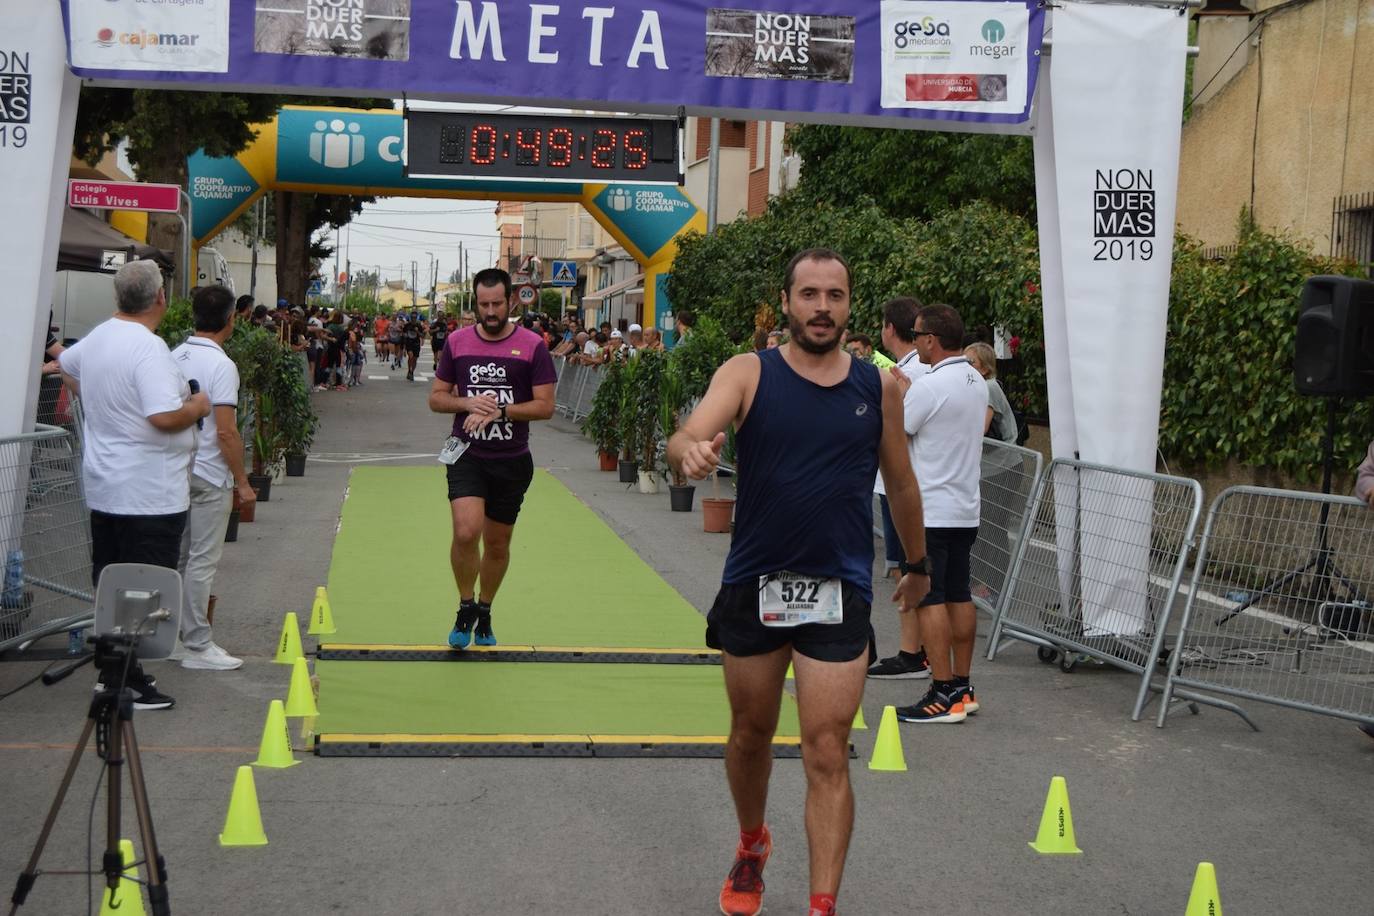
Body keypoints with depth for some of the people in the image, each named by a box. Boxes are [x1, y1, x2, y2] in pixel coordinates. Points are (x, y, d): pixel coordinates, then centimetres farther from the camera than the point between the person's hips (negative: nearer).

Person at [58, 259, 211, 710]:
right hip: (149, 495, -9)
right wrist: (196, 407, -10)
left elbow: (66, 365, 29)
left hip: (103, 486, 9)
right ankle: (128, 682, 0)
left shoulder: (96, 338, 7)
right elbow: (164, 417, -28)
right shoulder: (149, 348, -20)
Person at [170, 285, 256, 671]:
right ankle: (197, 646, 4)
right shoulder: (221, 365, -17)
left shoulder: (175, 357, 6)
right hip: (210, 478, -8)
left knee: (179, 558, 15)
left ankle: (173, 635, 22)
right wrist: (242, 482, -12)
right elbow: (226, 432, -20)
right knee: (202, 562, -1)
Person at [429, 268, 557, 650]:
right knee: (466, 532, -20)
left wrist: (499, 410, -18)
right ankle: (466, 608, 3)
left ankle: (484, 613, 33)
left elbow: (545, 405, -5)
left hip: (512, 460, 0)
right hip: (466, 456, 0)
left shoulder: (532, 345, -4)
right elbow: (436, 398, 8)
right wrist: (468, 403, -12)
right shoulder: (456, 342, 3)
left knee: (498, 544, 11)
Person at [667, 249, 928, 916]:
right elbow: (685, 440, -20)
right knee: (751, 734, 17)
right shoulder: (748, 374, -3)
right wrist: (690, 452, -44)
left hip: (839, 592, 0)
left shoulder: (879, 387, 2)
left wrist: (918, 566, 25)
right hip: (752, 585, 1)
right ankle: (752, 848, 44)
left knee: (827, 756, -5)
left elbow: (901, 485, 16)